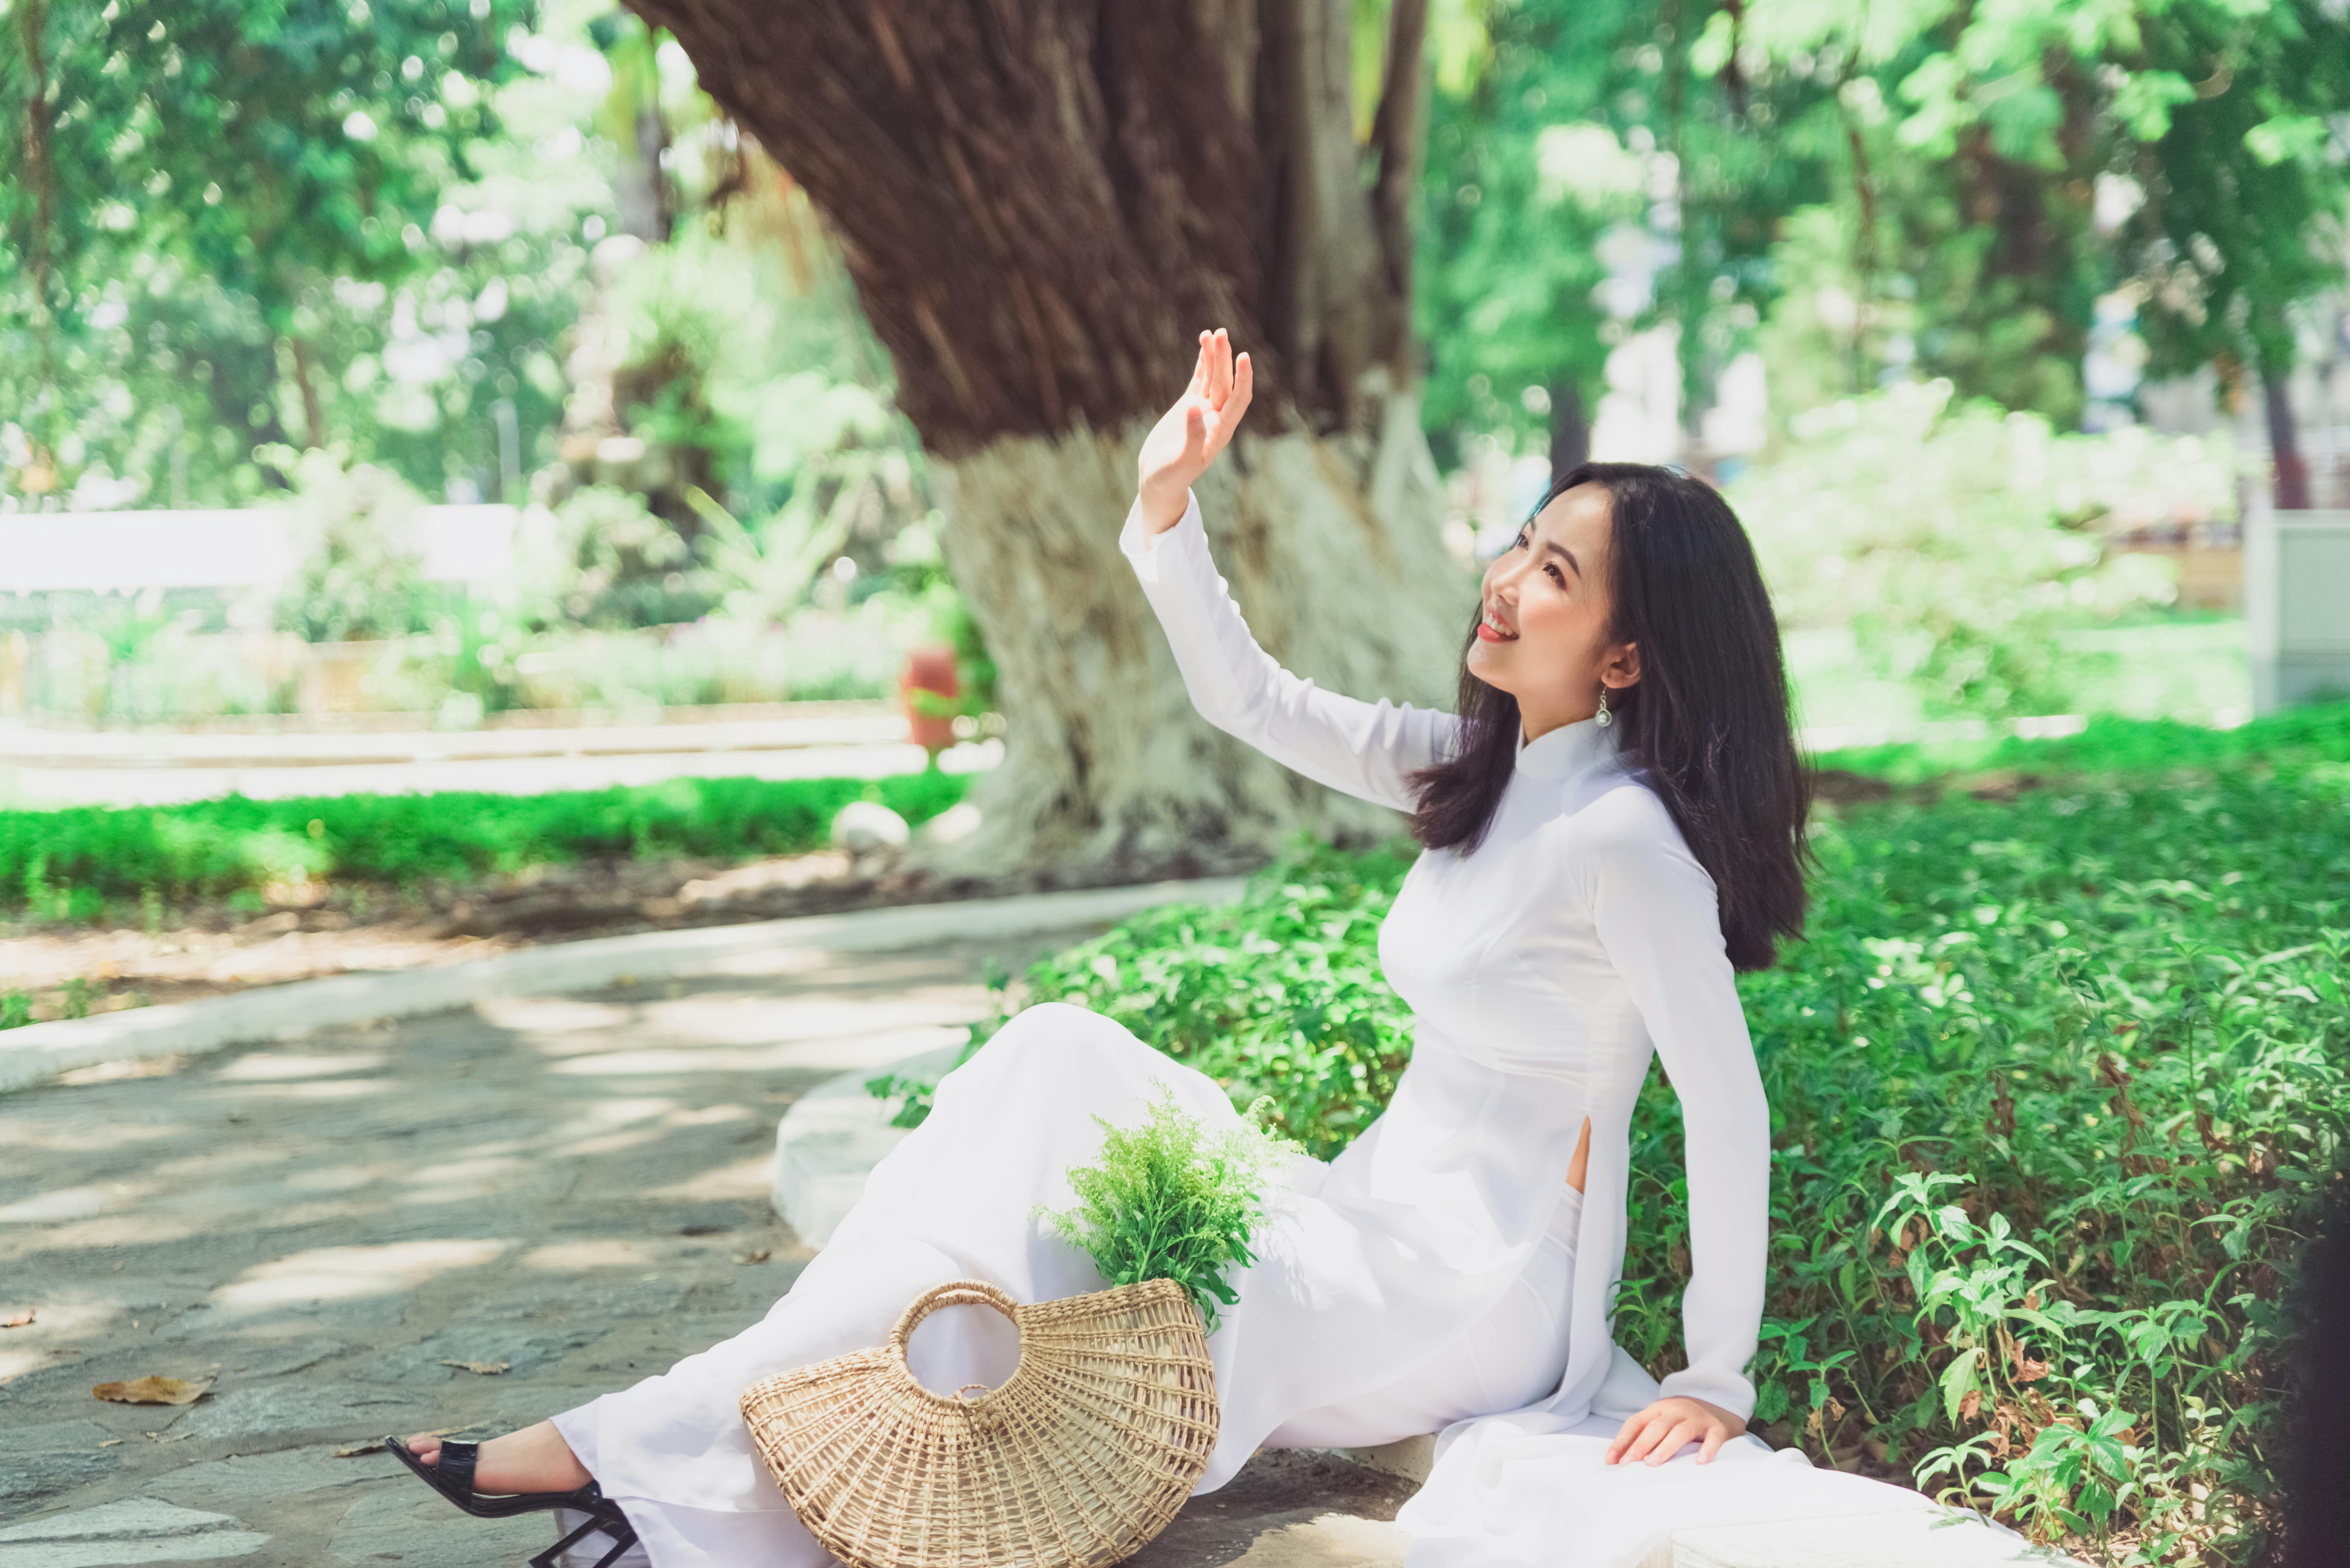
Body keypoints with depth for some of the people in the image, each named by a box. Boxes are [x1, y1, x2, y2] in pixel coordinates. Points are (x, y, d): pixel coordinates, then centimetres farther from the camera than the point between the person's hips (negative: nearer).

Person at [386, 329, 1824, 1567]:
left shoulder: (1623, 833, -20)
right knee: (1058, 1060, -7)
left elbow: (1729, 1101, -19)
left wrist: (1718, 1379, -16)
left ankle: (671, 1451, -6)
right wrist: (1168, 505, -6)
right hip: (1392, 1223, 8)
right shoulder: (1482, 772, 6)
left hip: (1473, 1289, -8)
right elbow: (1248, 698, 8)